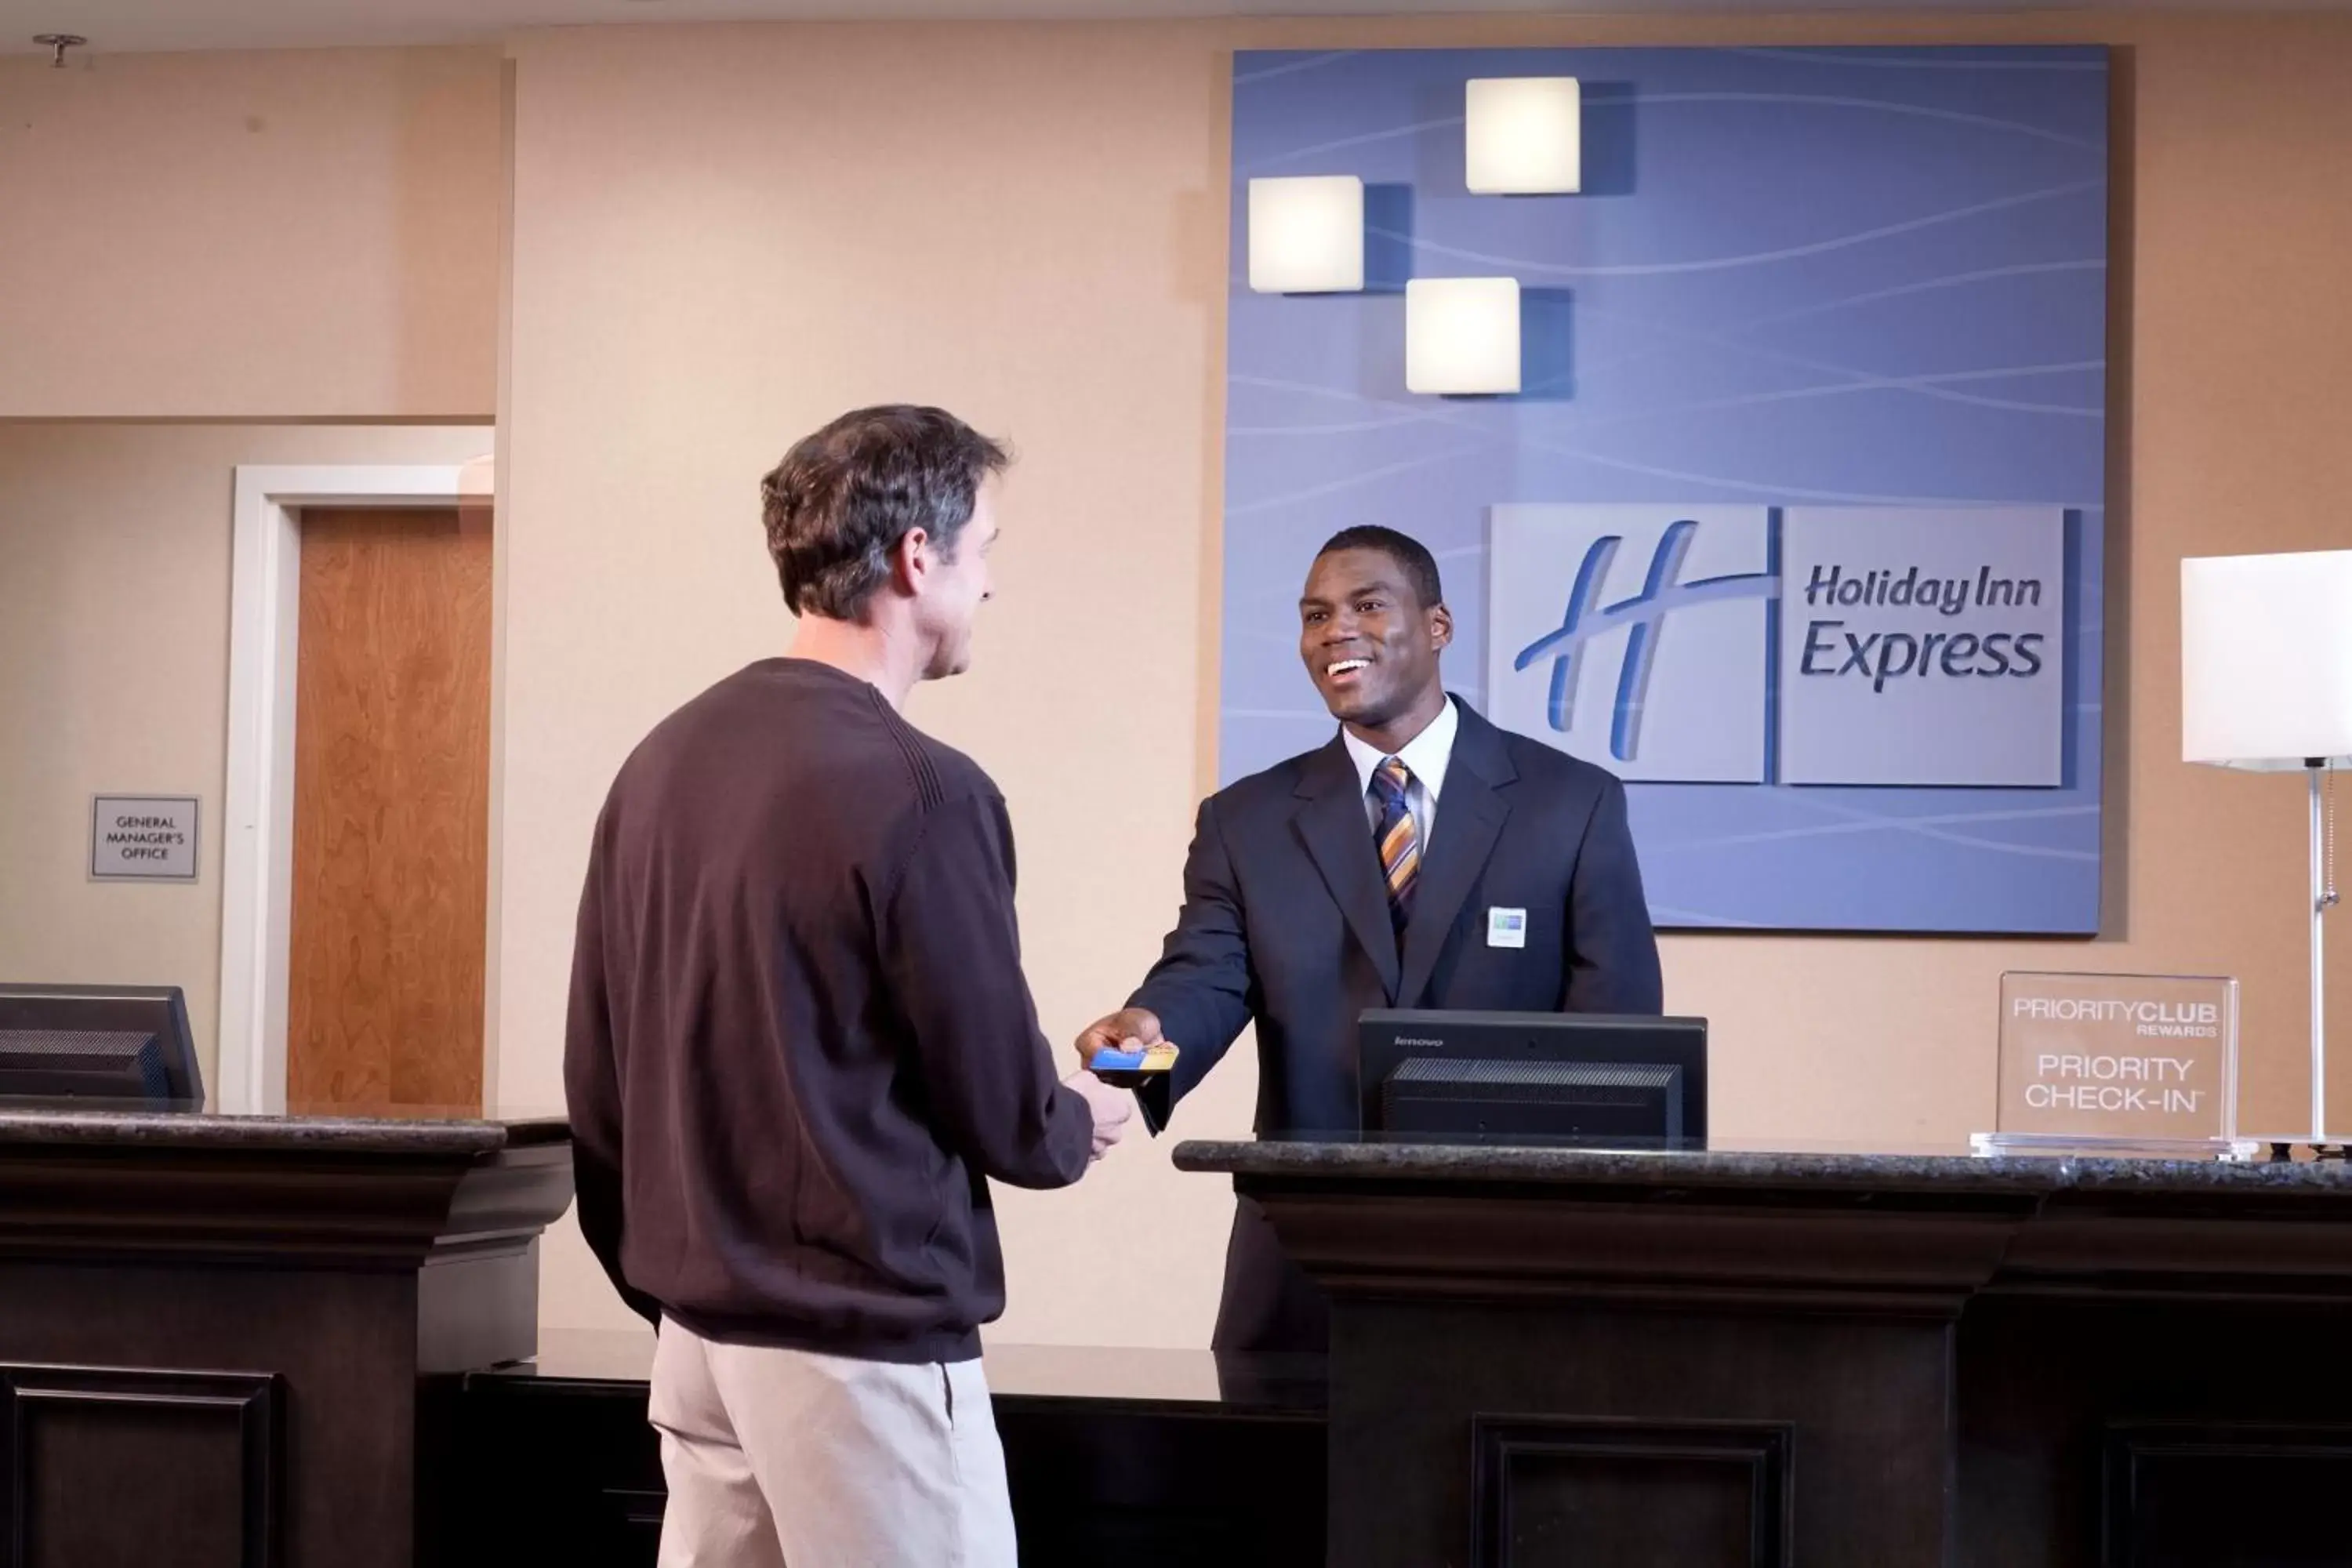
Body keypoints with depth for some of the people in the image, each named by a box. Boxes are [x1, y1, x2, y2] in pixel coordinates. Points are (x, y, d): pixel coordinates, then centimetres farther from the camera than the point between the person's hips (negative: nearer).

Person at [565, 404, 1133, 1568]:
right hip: (860, 1344, -8)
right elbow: (1003, 1115, -11)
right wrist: (1081, 1124, 11)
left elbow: (597, 1079, 10)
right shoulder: (918, 791, -16)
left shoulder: (661, 760, 5)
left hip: (697, 1331, 8)